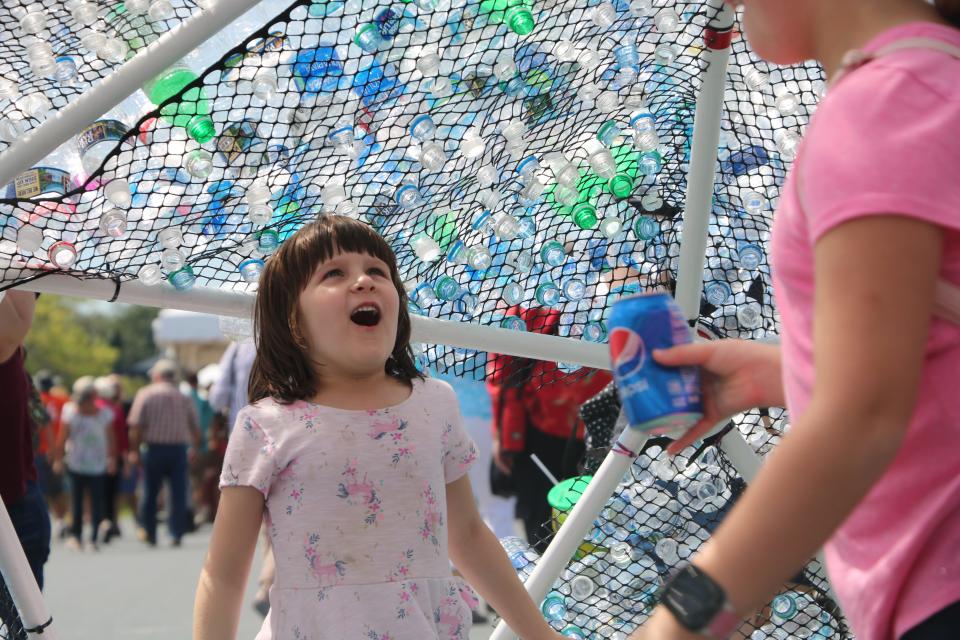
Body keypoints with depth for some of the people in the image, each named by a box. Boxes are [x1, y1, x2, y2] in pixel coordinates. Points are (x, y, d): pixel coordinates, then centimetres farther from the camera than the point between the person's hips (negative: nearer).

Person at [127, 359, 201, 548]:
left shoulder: (145, 394, -2)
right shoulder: (183, 397, 5)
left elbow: (136, 427, -9)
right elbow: (195, 427, 9)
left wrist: (134, 450, -1)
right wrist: (195, 448, 24)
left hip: (154, 449, -1)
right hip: (179, 449, 1)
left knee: (150, 493, 10)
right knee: (178, 494, 3)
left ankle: (149, 534, 15)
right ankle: (176, 534, -2)